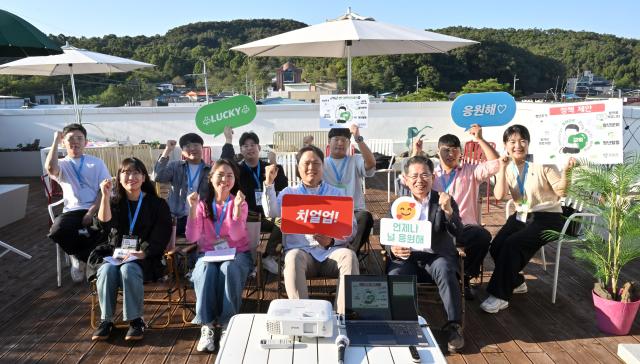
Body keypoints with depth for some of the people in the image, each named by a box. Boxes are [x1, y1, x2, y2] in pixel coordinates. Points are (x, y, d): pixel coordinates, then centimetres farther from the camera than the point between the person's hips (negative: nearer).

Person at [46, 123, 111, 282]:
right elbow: (50, 168, -15)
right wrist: (55, 141, -6)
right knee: (57, 231, -33)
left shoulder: (97, 163, 12)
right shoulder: (62, 164, 12)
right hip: (72, 211, 1)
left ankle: (79, 257, -6)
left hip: (96, 210, 0)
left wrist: (91, 212, -13)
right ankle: (88, 256, -2)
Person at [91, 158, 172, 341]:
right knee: (107, 270, -29)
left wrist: (142, 253, -19)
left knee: (128, 270, -33)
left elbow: (161, 235, -4)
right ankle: (106, 320, -16)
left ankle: (135, 320, -20)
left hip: (145, 257, -3)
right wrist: (105, 196, -17)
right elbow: (105, 223, -7)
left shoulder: (157, 204, 5)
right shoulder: (115, 202, 14)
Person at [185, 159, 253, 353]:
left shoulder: (239, 203, 2)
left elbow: (236, 235, -15)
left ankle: (226, 325, -25)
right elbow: (191, 237, -8)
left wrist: (237, 207, -27)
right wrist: (193, 208, -19)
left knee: (228, 269, -35)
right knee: (205, 270, -33)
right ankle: (207, 326, -29)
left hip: (237, 253, -1)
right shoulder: (203, 204, 5)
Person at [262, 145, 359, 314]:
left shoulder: (337, 194, 16)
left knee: (349, 256, -31)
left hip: (331, 251, 1)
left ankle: (344, 315, -30)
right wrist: (269, 183, -6)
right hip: (301, 249, 0)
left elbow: (351, 228, 6)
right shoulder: (289, 193, 18)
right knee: (293, 257, -34)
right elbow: (272, 214, -1)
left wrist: (332, 240, -13)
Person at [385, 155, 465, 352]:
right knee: (393, 276, -31)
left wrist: (448, 210, -27)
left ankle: (454, 325, -19)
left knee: (444, 270, -34)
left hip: (438, 255, 0)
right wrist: (393, 249, -22)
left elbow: (458, 233, -8)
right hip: (407, 257, 1)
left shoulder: (445, 202, 5)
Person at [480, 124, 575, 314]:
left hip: (547, 218, -5)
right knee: (496, 246, -18)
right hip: (520, 216, 5)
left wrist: (566, 172, -28)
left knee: (512, 244, -27)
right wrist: (502, 168, -18)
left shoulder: (543, 164, -9)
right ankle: (516, 283, 10)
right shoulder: (506, 167, 2)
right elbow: (499, 195, -12)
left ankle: (499, 296, -16)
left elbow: (561, 192, -10)